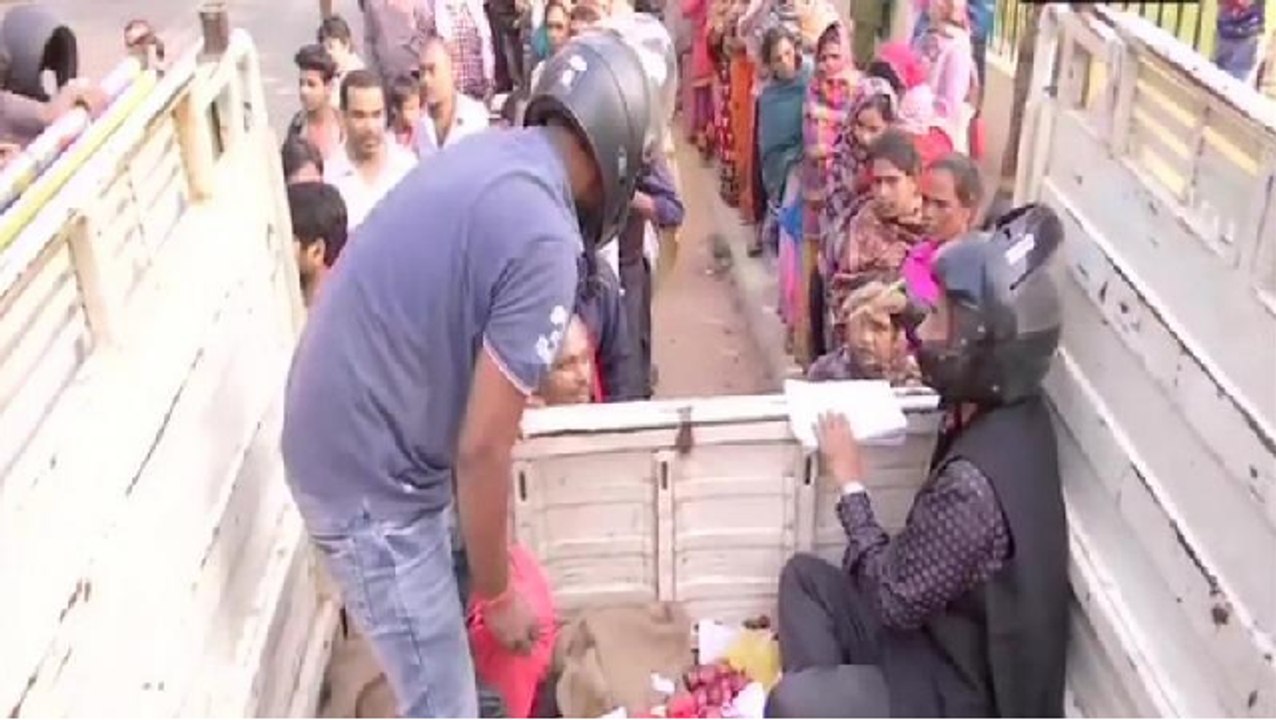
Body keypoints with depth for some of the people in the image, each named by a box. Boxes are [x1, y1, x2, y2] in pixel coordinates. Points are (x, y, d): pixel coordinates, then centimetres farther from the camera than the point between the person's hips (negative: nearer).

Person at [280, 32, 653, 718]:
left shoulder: (488, 152, 2)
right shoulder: (544, 243, -25)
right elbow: (481, 451, -23)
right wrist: (499, 593, -8)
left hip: (339, 432, 9)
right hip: (370, 476, -9)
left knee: (448, 619, 26)